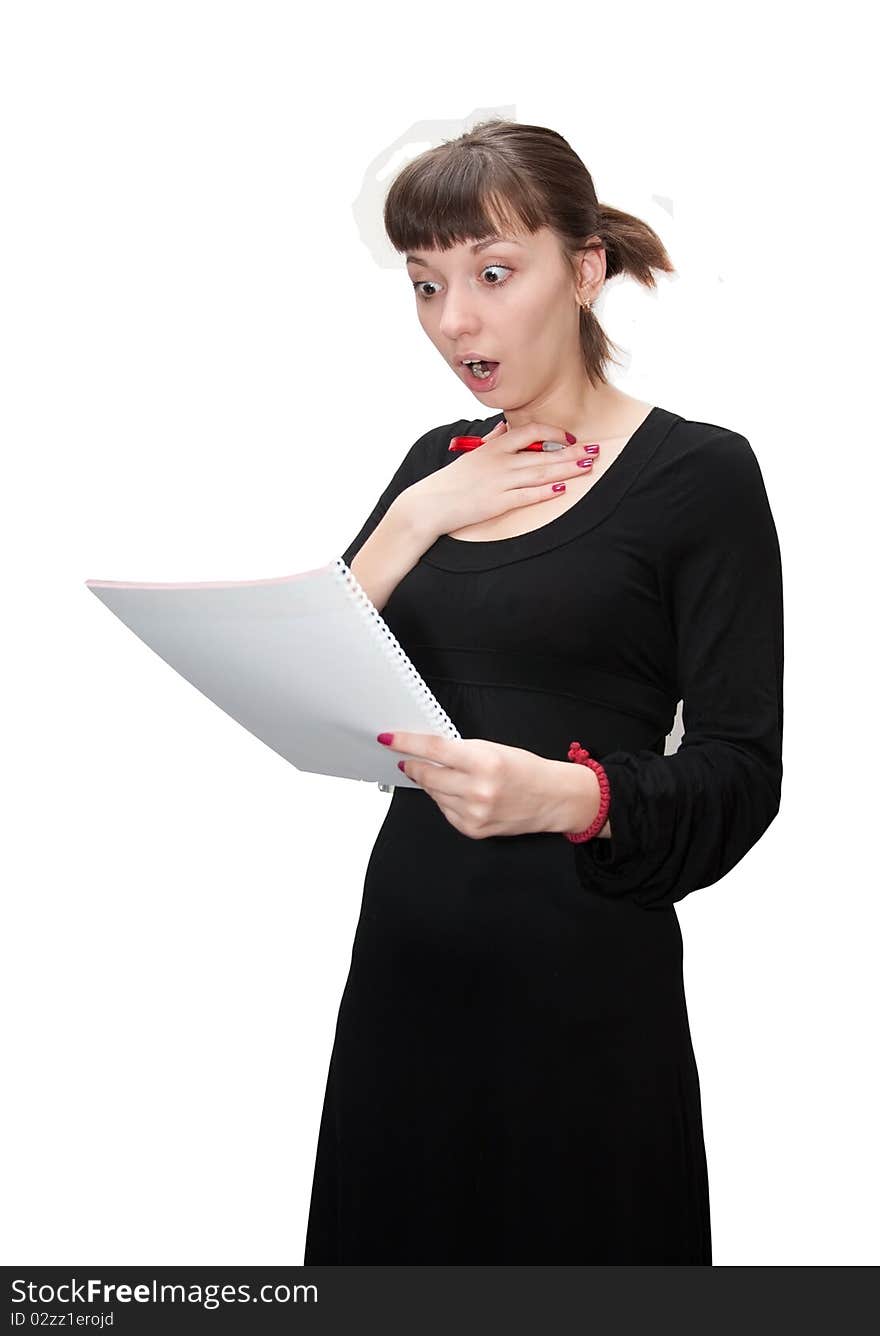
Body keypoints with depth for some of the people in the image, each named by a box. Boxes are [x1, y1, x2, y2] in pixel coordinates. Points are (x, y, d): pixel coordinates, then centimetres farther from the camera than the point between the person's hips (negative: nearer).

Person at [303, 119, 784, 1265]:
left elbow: (741, 773, -13)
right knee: (400, 1244, 16)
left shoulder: (698, 472, -8)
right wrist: (415, 522, -9)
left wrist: (570, 795, -31)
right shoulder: (437, 463, 10)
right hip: (407, 950, 6)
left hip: (582, 968, -5)